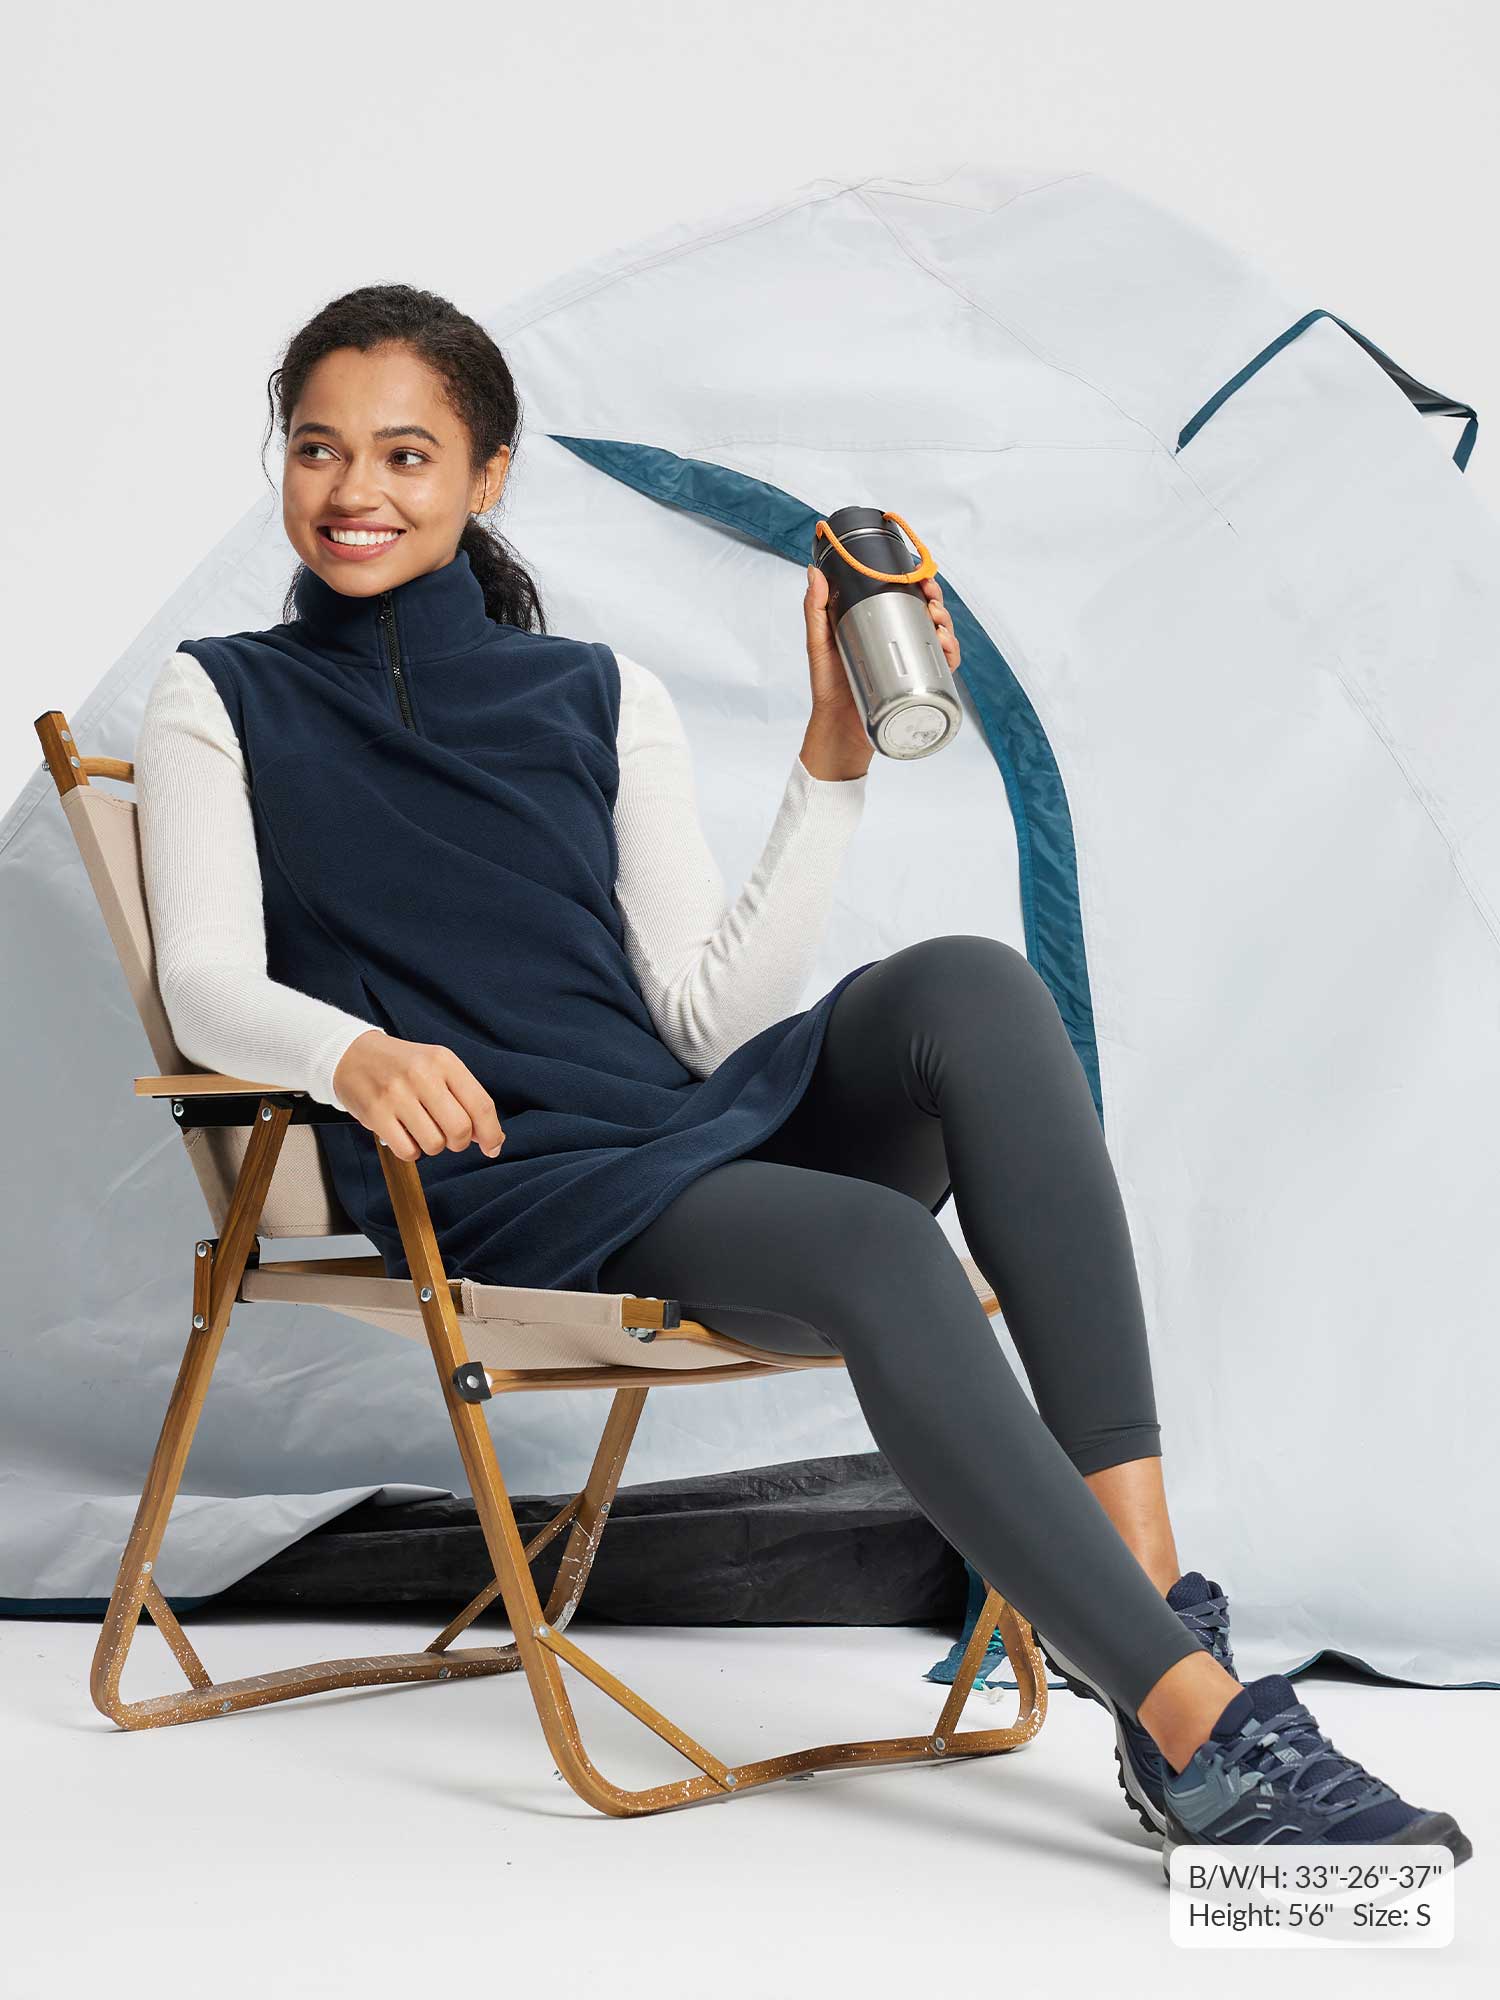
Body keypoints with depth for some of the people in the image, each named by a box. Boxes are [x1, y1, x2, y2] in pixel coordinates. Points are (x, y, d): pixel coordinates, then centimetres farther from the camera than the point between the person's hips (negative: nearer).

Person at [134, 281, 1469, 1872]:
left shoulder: (600, 698, 17)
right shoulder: (220, 703, 12)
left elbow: (712, 1021, 8)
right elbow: (210, 990, -5)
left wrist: (833, 765, -2)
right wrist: (354, 1054, -28)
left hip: (702, 1128, 4)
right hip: (502, 1195, -4)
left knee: (969, 984, -27)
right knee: (881, 1250, -33)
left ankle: (1142, 1568, -35)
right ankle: (1200, 1729, -37)